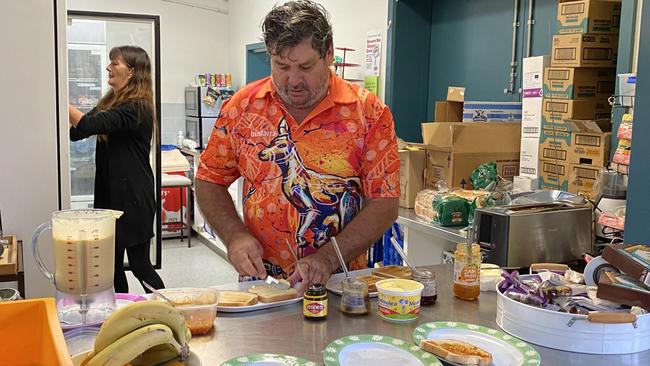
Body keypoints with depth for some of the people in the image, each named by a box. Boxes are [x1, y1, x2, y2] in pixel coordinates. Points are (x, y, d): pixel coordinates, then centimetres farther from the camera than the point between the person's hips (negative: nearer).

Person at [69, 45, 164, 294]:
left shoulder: (137, 108, -16)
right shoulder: (110, 103, 12)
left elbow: (90, 125, -24)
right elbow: (75, 132, 10)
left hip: (134, 198, -8)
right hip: (110, 194, 8)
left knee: (139, 264, -1)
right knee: (113, 264, 13)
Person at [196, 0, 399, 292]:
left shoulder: (369, 112, -4)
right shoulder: (242, 106, 1)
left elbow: (384, 204, -5)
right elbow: (209, 182, 9)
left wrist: (328, 259, -16)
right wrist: (235, 236, -8)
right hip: (261, 282, 1)